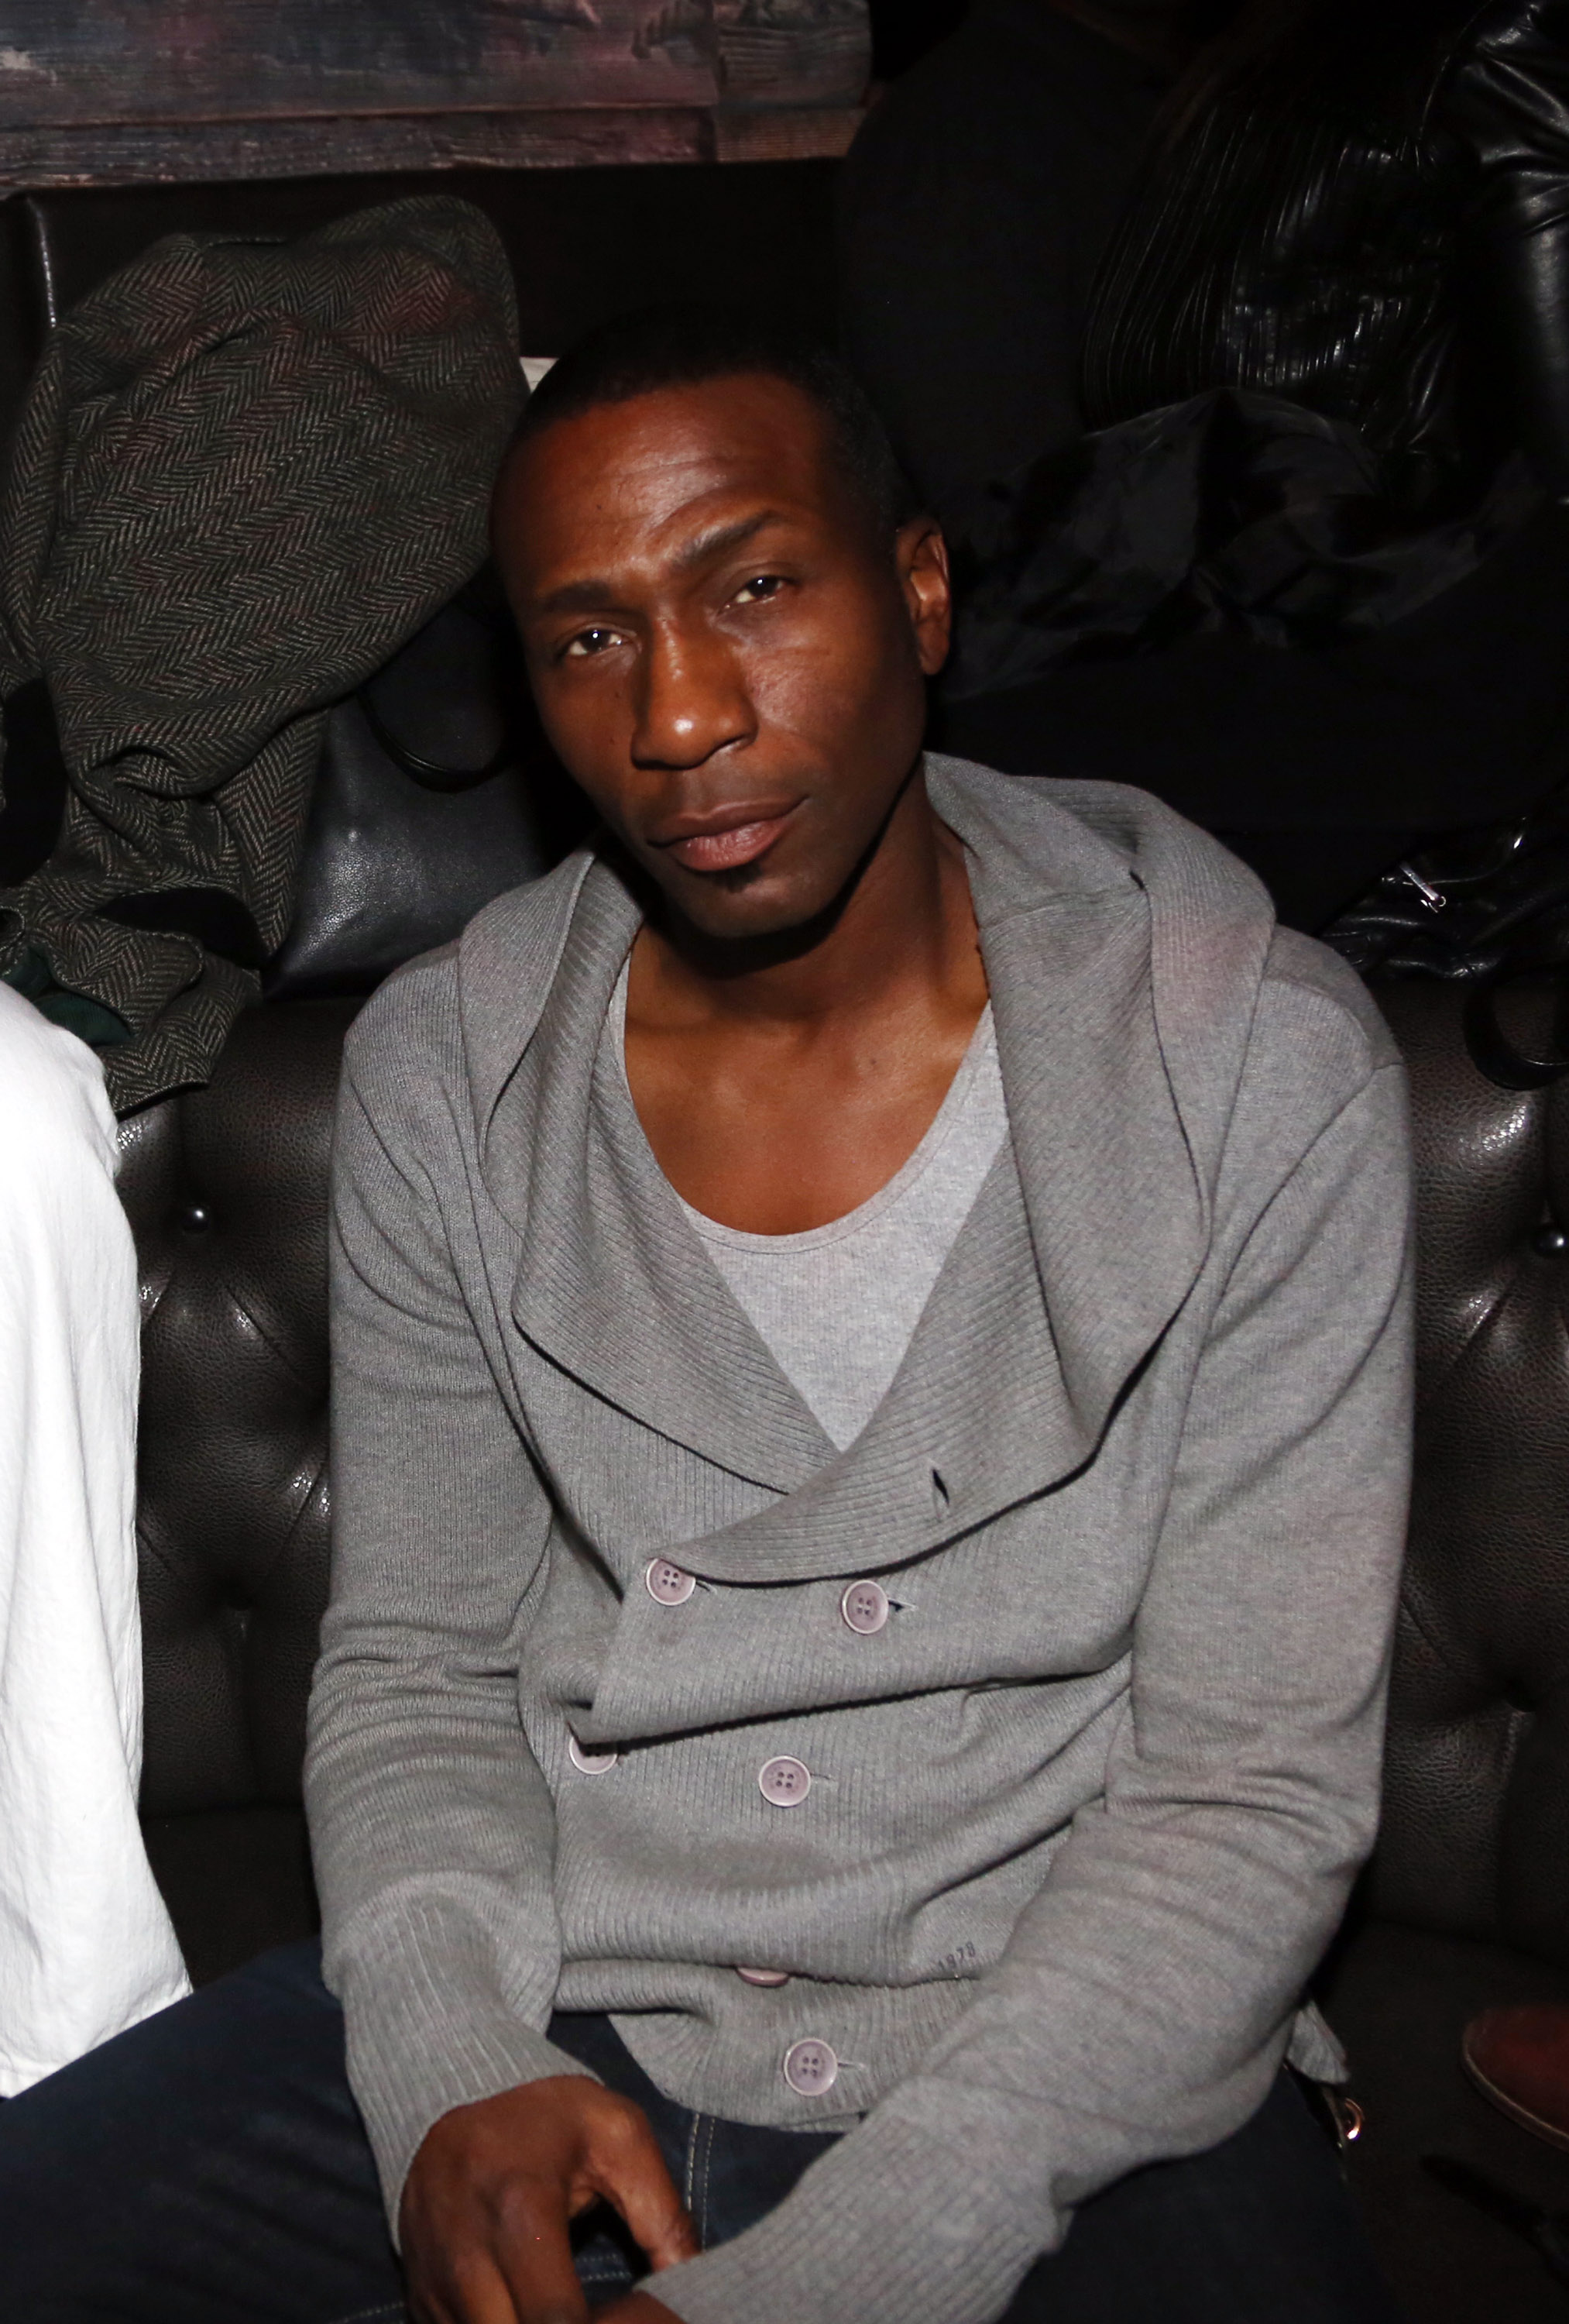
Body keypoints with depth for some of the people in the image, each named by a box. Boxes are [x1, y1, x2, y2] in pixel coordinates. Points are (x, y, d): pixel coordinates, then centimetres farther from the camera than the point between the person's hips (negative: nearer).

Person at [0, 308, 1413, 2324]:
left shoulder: (1262, 1073, -11)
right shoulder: (441, 1071, 0)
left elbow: (1251, 1794, -11)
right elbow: (412, 1662, 6)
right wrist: (451, 2074, -14)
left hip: (1070, 2073, -2)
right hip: (541, 2007, 3)